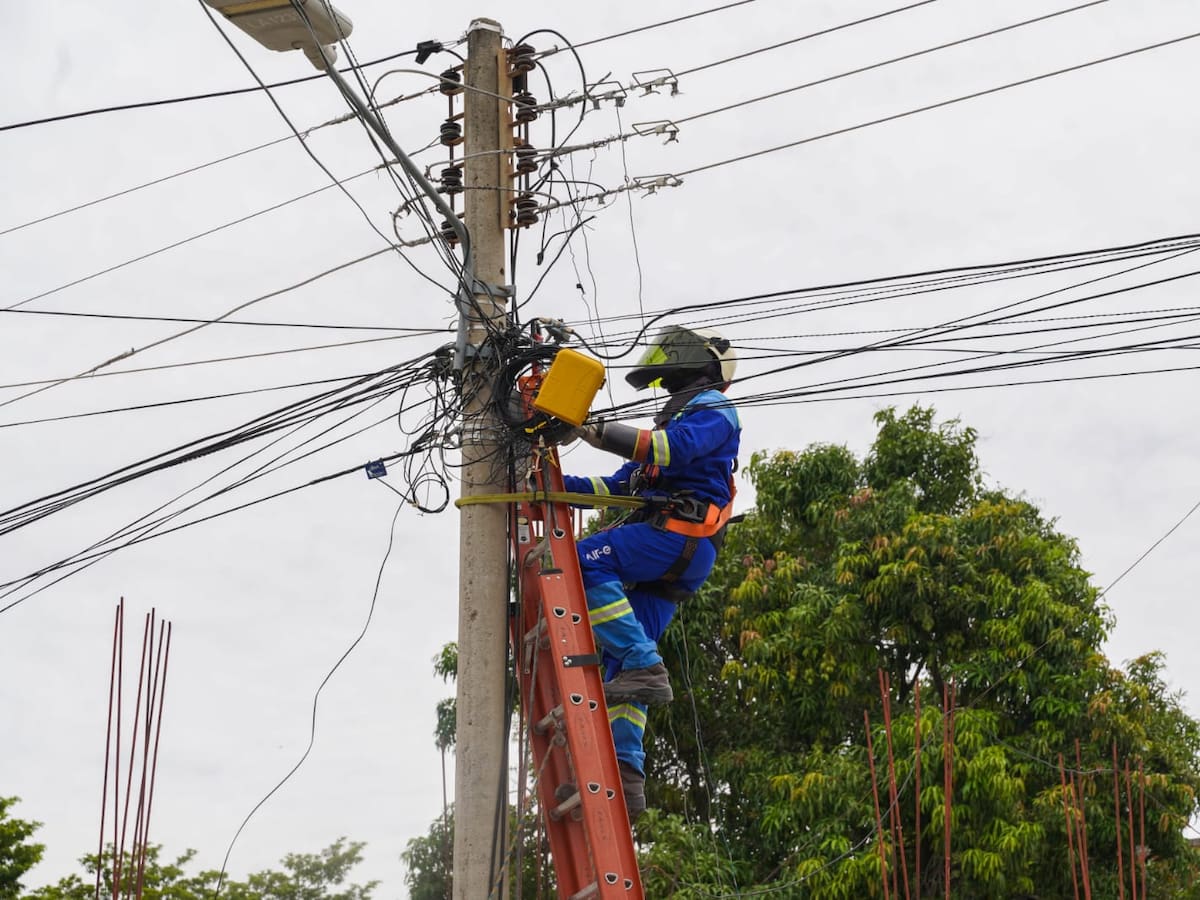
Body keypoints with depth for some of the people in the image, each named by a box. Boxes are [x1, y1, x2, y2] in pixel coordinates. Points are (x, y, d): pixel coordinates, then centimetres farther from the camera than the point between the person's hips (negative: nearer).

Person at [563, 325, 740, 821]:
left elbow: (673, 448, -15)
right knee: (622, 665, 0)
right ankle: (626, 775, -5)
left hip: (681, 534, -9)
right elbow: (619, 485, 31)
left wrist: (600, 433, -19)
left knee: (586, 561, -27)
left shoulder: (712, 408, 8)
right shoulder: (675, 420, 37)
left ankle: (644, 667, -32)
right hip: (664, 565, 9)